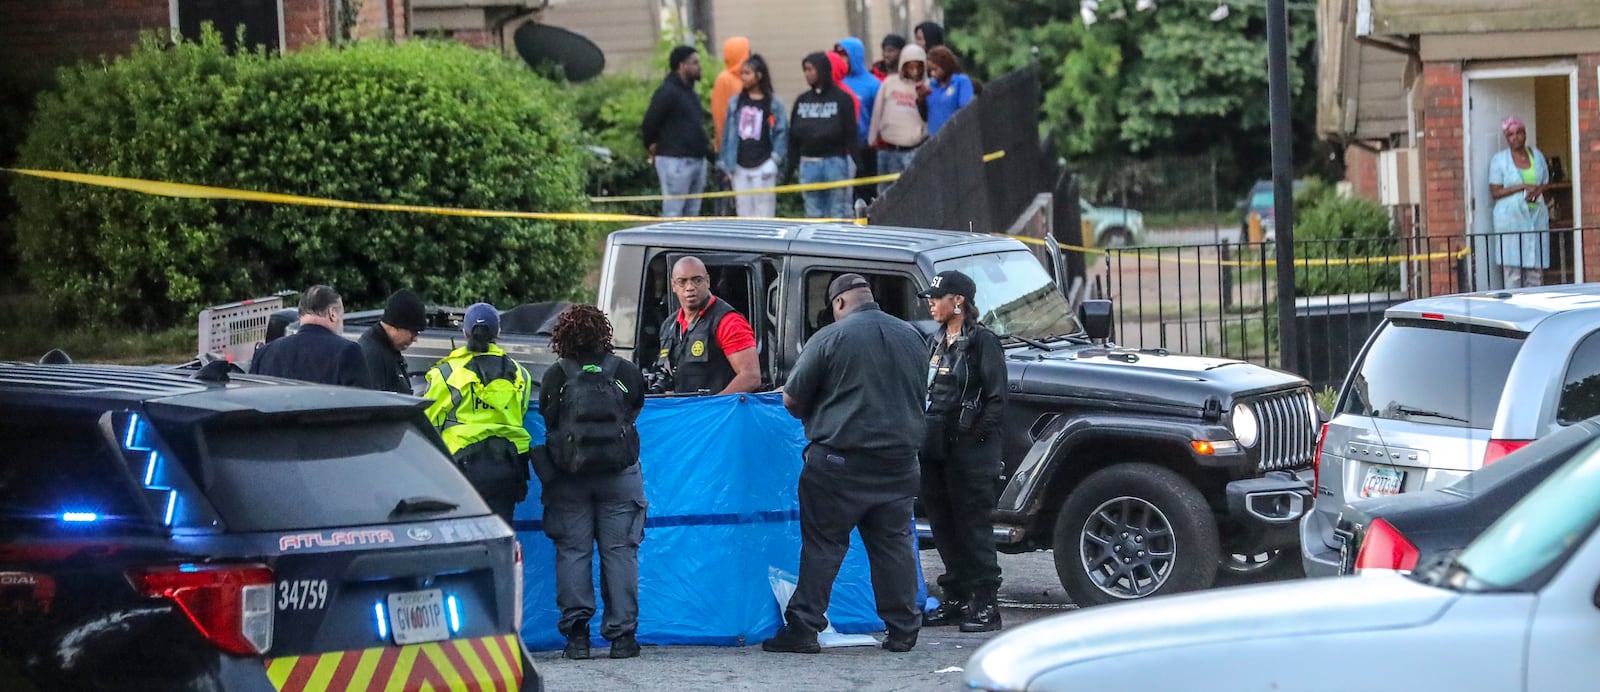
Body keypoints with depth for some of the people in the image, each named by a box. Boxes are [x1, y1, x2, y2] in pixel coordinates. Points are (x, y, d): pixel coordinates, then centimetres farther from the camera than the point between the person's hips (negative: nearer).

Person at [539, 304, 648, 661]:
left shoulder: (556, 377, -2)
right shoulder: (626, 373, 1)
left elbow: (547, 420, 4)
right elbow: (636, 412, 10)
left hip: (569, 477, 0)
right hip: (619, 475, 0)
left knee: (573, 551, 3)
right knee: (619, 551, 3)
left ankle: (576, 634, -3)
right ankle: (621, 634, 0)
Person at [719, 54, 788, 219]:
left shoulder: (774, 103, -1)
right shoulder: (735, 102, 10)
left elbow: (782, 132, 0)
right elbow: (728, 133, 11)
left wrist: (776, 157, -9)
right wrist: (725, 163, 7)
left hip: (763, 167, -4)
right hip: (740, 167, 4)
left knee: (764, 213, -5)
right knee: (744, 211, 6)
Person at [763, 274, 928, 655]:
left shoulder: (830, 338, -10)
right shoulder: (910, 337, 8)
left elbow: (791, 399, -4)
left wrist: (814, 417, 17)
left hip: (841, 458, -5)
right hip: (899, 459, 5)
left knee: (822, 544, 1)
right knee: (894, 544, 10)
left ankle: (803, 627, -1)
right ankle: (903, 629, 11)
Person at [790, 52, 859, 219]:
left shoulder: (842, 99, -2)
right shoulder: (802, 100, 12)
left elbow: (851, 134, -5)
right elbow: (793, 136, 13)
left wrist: (853, 166, -11)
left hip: (835, 161, -5)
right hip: (808, 164, 5)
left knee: (838, 215, -3)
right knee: (814, 216, 6)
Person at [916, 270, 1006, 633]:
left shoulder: (982, 341, -7)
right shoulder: (935, 342, 16)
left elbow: (997, 399, -11)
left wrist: (975, 435, -15)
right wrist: (923, 435, 11)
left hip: (969, 452, -8)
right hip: (936, 450, 8)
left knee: (973, 525, -7)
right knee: (943, 524, 10)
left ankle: (986, 604, -4)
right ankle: (956, 599, 18)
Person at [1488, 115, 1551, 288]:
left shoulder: (1537, 155, 13)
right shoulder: (1499, 159, 1)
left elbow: (1547, 183, 17)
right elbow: (1495, 192, -5)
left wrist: (1538, 190, -7)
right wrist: (1522, 187, -14)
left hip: (1536, 216, 4)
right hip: (1510, 219, -4)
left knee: (1536, 269, 1)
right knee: (1512, 269, -10)